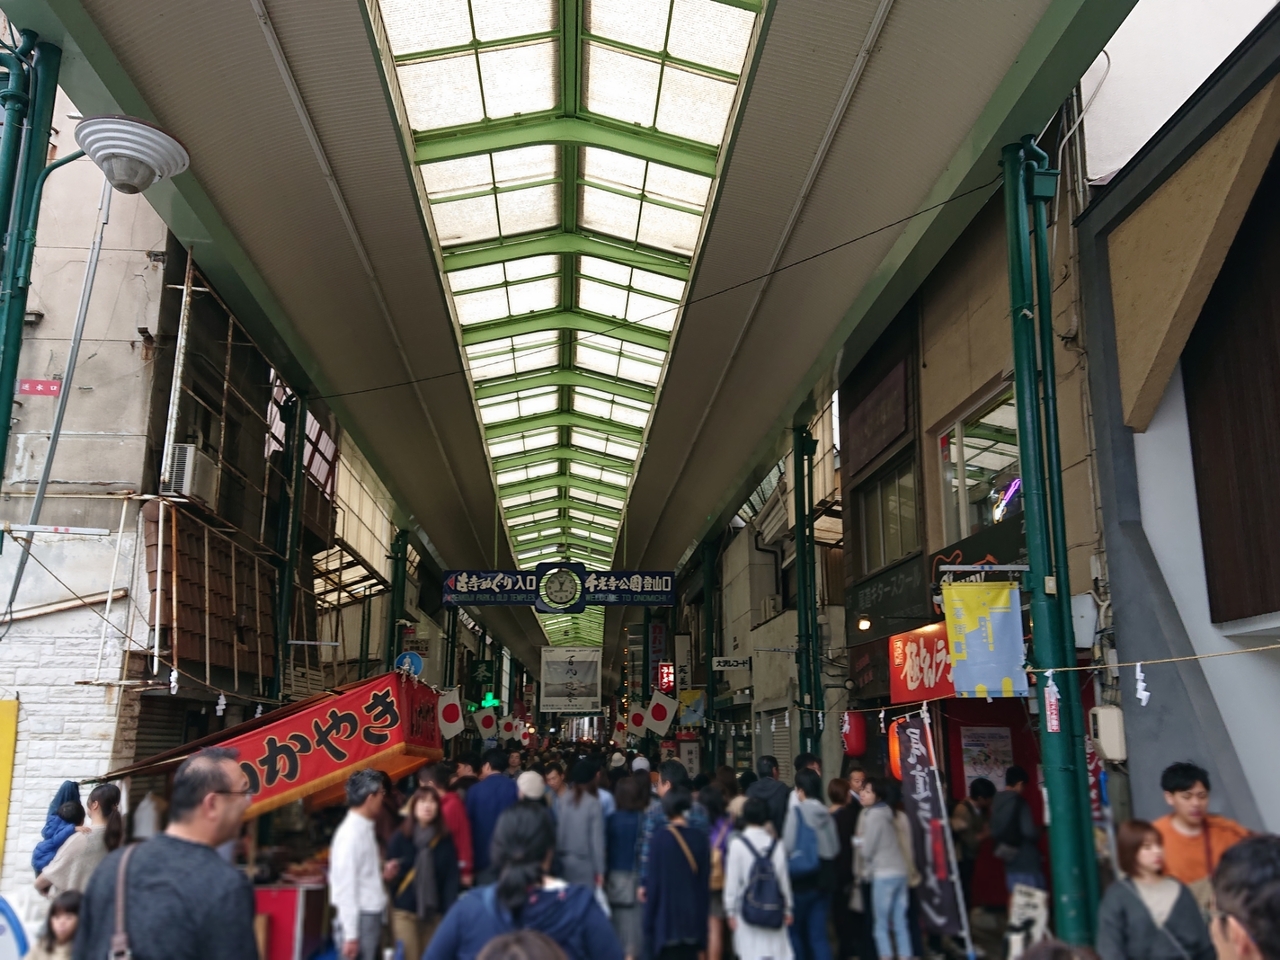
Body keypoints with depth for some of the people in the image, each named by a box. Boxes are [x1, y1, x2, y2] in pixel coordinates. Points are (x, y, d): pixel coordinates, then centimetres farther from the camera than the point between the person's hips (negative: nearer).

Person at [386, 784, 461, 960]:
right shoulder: (400, 837, -2)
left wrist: (450, 911, -8)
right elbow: (391, 873, 0)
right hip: (405, 910, -2)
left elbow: (452, 877, -1)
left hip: (435, 911, 2)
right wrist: (391, 873, -23)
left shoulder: (445, 839, 1)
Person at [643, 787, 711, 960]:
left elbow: (653, 882, -8)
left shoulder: (659, 839, -11)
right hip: (693, 918, 3)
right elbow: (706, 882, 3)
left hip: (666, 917, -3)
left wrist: (649, 924, -1)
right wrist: (702, 916, 13)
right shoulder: (700, 839, -1)